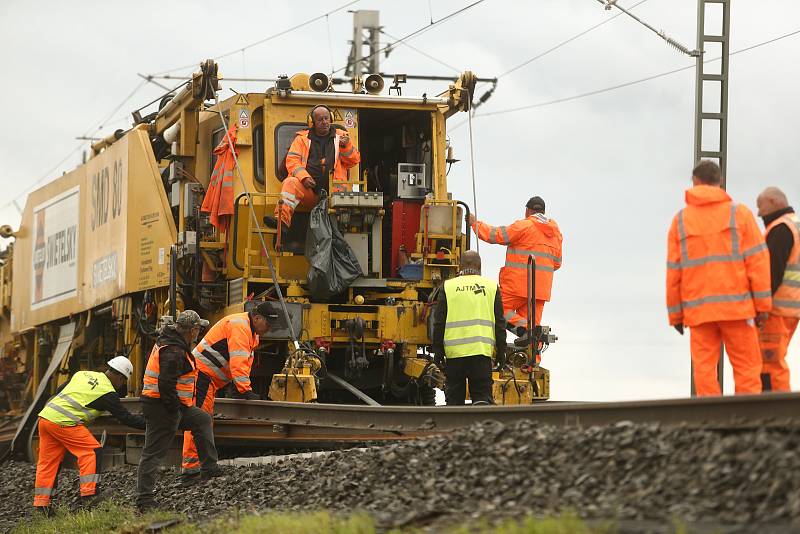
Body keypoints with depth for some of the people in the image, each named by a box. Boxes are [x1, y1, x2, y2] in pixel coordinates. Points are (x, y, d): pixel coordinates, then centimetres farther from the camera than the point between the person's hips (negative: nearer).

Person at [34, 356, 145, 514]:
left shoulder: (82, 375, 18)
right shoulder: (108, 393, -2)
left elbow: (60, 391, 23)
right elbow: (125, 417, 0)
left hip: (45, 416, 8)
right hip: (63, 422, -8)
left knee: (48, 461, 13)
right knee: (91, 451, 0)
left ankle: (41, 504, 16)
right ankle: (89, 494, -7)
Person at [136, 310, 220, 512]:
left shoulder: (168, 340, 11)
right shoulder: (173, 352, -22)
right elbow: (166, 384, -29)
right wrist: (175, 409, -18)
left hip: (171, 404, 11)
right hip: (162, 407, -11)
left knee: (203, 420, 22)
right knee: (153, 452, -7)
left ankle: (211, 470, 25)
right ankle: (144, 500, -6)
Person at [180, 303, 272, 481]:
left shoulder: (251, 333, 17)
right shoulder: (239, 326, -17)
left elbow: (245, 362, 19)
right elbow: (238, 361, -26)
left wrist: (244, 388, 7)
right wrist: (246, 390, -29)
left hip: (210, 379, 11)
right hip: (202, 372, -11)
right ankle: (190, 468, -19)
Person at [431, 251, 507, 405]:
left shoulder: (448, 286, 5)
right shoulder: (491, 286, 7)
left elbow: (439, 323, 4)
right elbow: (500, 324, 7)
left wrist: (438, 351, 10)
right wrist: (501, 353, 13)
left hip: (454, 352, 1)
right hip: (482, 352, 0)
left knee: (454, 398, 10)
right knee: (482, 394, 0)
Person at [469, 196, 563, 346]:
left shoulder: (524, 226, -6)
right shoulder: (555, 231, 17)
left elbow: (496, 235, -6)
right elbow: (556, 263, 21)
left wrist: (475, 223, 7)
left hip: (519, 284, -7)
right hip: (541, 287, 7)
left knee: (500, 310, 0)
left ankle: (524, 328, -23)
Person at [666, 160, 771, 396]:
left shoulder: (680, 220, 6)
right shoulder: (739, 213, 2)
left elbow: (673, 272, 5)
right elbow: (757, 260, -3)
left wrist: (675, 314, 11)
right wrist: (763, 304, 0)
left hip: (698, 310, 1)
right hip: (736, 306, -1)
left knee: (704, 369, 2)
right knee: (747, 368, 1)